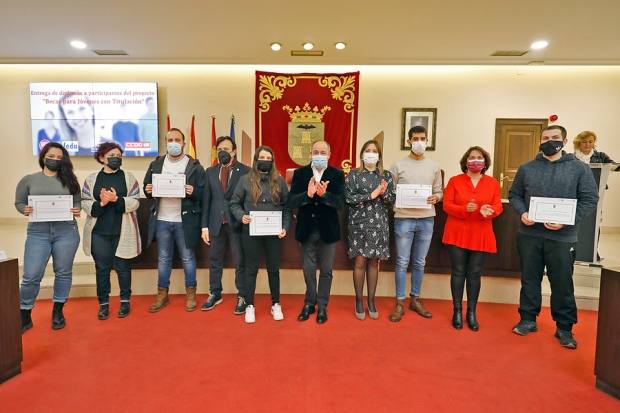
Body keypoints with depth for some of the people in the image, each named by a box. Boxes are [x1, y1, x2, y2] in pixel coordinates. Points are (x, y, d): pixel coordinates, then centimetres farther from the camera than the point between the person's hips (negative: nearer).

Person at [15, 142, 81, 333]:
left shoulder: (69, 180, 9)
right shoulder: (28, 180, 8)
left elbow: (77, 204, 10)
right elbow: (18, 202, 10)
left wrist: (77, 211, -12)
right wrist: (25, 210, -11)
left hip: (66, 232, 1)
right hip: (38, 232, 0)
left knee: (63, 273, 8)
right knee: (31, 276, -1)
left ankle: (58, 312, 24)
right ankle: (24, 316, 17)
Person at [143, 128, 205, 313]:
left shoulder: (194, 166, -2)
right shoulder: (155, 164, 9)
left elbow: (203, 193, -5)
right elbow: (147, 187, 11)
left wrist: (193, 192, -25)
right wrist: (148, 190, -11)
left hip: (185, 221, -3)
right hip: (161, 220, 3)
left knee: (188, 257, 8)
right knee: (163, 259, 13)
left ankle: (191, 293, 22)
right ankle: (162, 294, 25)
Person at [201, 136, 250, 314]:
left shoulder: (245, 171, -4)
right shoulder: (210, 172, 9)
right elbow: (206, 200, 7)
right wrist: (205, 226, 3)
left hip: (237, 223, -4)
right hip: (216, 223, 4)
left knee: (240, 262, 6)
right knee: (214, 260, 14)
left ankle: (242, 296, 19)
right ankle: (215, 294, 29)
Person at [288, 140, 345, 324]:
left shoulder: (337, 174, -6)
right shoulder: (300, 173, -3)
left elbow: (340, 203, -14)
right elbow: (291, 201, -12)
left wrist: (323, 194, -32)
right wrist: (308, 194, -30)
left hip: (328, 229, -1)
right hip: (307, 229, 1)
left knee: (326, 270, 11)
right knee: (308, 269, 14)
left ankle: (322, 306, 27)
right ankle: (309, 303, 32)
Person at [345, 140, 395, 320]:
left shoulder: (386, 175, 8)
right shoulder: (353, 174, 2)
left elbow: (392, 200, 4)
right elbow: (348, 198, -9)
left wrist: (384, 193, -16)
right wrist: (371, 195, -17)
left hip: (379, 224, 2)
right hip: (359, 223, -2)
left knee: (373, 262, 8)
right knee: (360, 262, 1)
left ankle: (371, 301, 20)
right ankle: (359, 301, 16)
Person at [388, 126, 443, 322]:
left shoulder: (434, 166, 10)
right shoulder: (398, 165, 1)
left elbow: (439, 191, 11)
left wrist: (435, 198, -10)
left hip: (426, 220, 3)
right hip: (403, 219, -3)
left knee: (420, 262, 12)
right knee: (402, 262, 2)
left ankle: (415, 299, 26)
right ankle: (400, 303, 13)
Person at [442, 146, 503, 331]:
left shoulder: (493, 183, 6)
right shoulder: (454, 181, 1)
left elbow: (498, 207, 4)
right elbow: (447, 205, -4)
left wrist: (489, 211, -19)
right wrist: (465, 209, -21)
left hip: (481, 235, 1)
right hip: (457, 233, -1)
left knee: (474, 273, 6)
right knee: (458, 272, 3)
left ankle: (471, 312, 17)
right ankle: (457, 311, 15)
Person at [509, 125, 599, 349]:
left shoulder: (579, 168, 1)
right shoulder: (526, 168, 8)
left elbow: (590, 198, -3)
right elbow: (514, 194, 11)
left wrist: (567, 220, -16)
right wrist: (522, 213, -9)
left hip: (563, 237, -2)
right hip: (529, 234, 2)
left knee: (562, 283, 6)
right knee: (529, 279, 11)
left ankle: (564, 328, 21)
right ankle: (528, 320, 25)